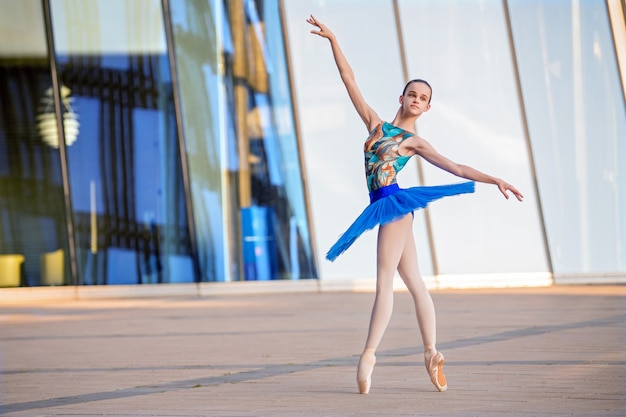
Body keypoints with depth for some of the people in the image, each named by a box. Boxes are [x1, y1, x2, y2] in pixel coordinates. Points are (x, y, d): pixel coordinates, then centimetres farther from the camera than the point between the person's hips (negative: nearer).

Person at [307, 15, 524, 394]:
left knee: (385, 281, -11)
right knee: (415, 283, 6)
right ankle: (432, 353, 8)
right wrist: (333, 40, 12)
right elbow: (349, 79, 15)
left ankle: (369, 354, -16)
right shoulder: (376, 124, 16)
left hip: (395, 204, -5)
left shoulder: (415, 142, 5)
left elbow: (457, 168, 6)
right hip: (384, 207, 5)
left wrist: (496, 180, -1)